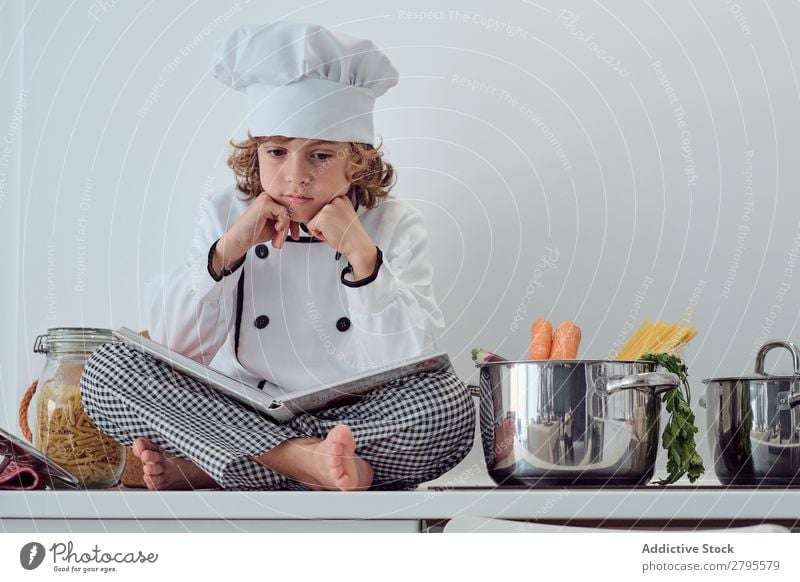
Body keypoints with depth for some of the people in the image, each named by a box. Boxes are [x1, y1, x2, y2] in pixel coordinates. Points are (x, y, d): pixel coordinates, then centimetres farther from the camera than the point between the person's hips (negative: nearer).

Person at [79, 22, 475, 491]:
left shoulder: (394, 226, -2)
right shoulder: (227, 215, 3)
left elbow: (412, 360, -14)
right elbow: (173, 344, -6)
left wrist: (362, 254, -23)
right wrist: (230, 247, -17)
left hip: (354, 425, -1)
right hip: (242, 419, 1)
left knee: (451, 403, -31)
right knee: (108, 366, -18)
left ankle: (202, 469, -25)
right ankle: (305, 463, -29)